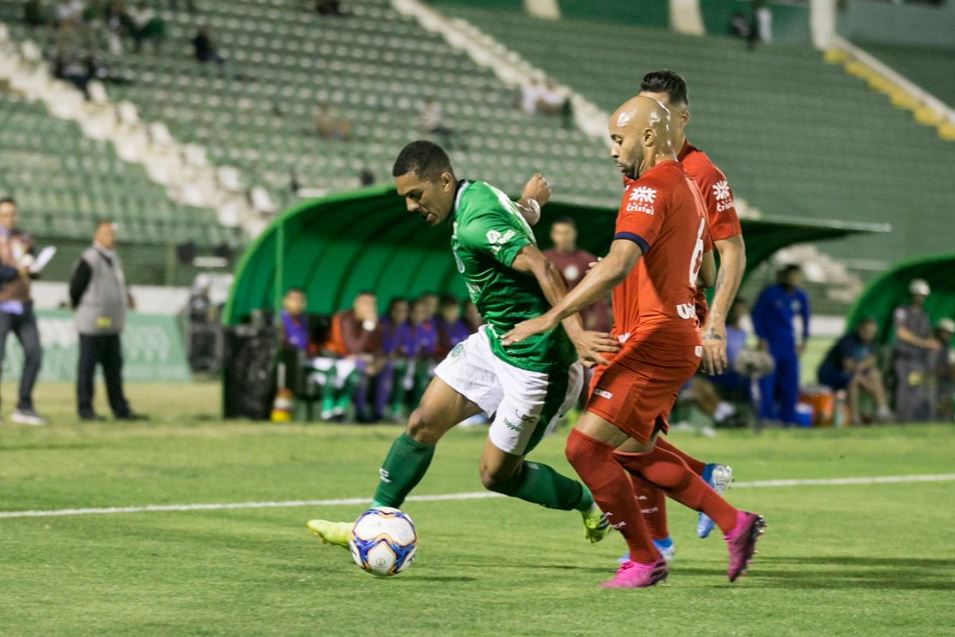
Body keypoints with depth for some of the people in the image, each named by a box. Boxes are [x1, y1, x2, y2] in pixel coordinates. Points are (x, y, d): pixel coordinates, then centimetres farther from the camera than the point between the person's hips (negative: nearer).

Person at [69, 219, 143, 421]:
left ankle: (120, 410, 12)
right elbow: (75, 287, -11)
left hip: (112, 324, 9)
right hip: (93, 324, -9)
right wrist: (79, 310, -2)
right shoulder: (89, 260, -13)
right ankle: (85, 409, 2)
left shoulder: (113, 258, 16)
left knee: (114, 367, 9)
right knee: (87, 367, -2)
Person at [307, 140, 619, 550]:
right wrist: (531, 200, 44)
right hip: (494, 339, 10)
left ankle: (589, 505, 21)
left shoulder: (475, 226, -27)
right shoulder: (479, 194, 2)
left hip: (531, 359, -10)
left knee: (496, 475, 0)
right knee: (422, 424, 4)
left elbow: (542, 267, -37)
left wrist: (574, 332, -45)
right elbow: (524, 218, 21)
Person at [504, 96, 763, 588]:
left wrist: (551, 317, -33)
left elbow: (617, 266, -31)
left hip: (653, 344, -10)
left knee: (584, 447, -9)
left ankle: (645, 560, 1)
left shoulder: (650, 189, -16)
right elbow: (706, 274, 25)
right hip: (678, 339, 10)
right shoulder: (686, 187, 16)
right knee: (632, 453, 19)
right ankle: (735, 524, 20)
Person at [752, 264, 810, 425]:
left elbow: (805, 319, 18)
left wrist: (804, 340, 11)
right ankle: (767, 417, -6)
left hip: (788, 344, 4)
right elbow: (756, 314, -1)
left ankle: (787, 418, 6)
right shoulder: (770, 293, -8)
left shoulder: (800, 297, 4)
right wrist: (761, 338, -6)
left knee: (790, 383, 0)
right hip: (770, 343, -4)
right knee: (767, 380, -9)